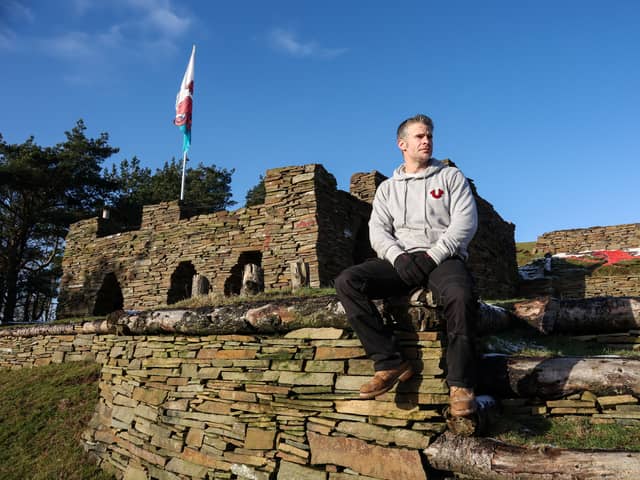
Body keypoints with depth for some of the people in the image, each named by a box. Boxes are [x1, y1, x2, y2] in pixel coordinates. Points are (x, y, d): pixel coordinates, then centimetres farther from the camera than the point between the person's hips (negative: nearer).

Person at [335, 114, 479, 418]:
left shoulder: (451, 176, 14)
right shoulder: (388, 188, 20)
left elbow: (465, 221, 0)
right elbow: (378, 230, 7)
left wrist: (433, 255, -14)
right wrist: (398, 256, -15)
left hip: (443, 258, -2)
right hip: (401, 261, 3)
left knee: (460, 295, -38)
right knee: (347, 281, -23)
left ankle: (460, 384, -24)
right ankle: (390, 363, -23)